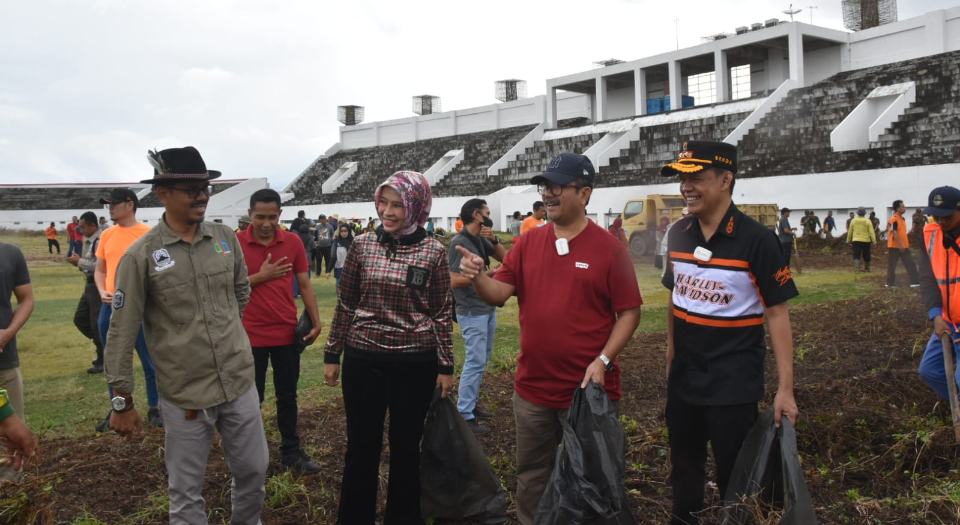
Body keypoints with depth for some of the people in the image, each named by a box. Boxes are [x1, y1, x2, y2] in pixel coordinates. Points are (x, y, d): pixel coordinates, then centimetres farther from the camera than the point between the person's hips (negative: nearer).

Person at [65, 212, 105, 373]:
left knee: (97, 324, -3)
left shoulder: (101, 241, -18)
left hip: (99, 287, -10)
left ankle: (103, 361, 11)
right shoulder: (89, 242, 12)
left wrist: (80, 262, -17)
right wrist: (79, 263, 0)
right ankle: (103, 349, 29)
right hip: (90, 285, 10)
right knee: (80, 319, 17)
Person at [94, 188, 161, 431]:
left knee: (149, 362, 5)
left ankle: (154, 409, 18)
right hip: (110, 307, 5)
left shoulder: (148, 234, -6)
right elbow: (99, 270, 16)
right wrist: (102, 291, -3)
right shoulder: (107, 235, 9)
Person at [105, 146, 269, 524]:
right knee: (186, 492, 10)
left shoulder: (226, 238, 1)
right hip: (183, 395, -4)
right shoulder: (140, 255, -11)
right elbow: (122, 332, -7)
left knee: (254, 469, 18)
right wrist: (122, 400, -5)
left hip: (240, 383, 4)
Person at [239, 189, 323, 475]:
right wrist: (261, 276, -17)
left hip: (287, 332, 3)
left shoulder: (293, 241, -1)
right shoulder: (236, 243, -8)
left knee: (287, 397, 13)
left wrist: (316, 322, -2)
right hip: (251, 335, -2)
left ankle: (291, 453, 25)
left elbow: (305, 285, 3)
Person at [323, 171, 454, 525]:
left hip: (416, 363, -1)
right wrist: (332, 354, 6)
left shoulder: (433, 252, -5)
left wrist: (446, 365, 0)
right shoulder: (361, 245, -1)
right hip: (363, 360, 1)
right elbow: (346, 305, 5)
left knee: (406, 448, 13)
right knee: (361, 446, 12)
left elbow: (442, 312, 0)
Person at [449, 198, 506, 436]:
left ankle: (471, 403, 28)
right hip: (472, 312, -9)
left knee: (482, 360, 16)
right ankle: (464, 417, -2)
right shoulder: (459, 242, -17)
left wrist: (494, 239, -6)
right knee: (475, 362, -8)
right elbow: (454, 281, -24)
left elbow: (503, 257, 10)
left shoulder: (481, 239, 8)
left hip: (488, 308, 9)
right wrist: (486, 274, -21)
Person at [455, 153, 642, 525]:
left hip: (589, 389, -4)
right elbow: (498, 294, -2)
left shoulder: (609, 248, -8)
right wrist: (478, 276, -23)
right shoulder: (528, 243, 4)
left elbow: (629, 312, -7)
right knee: (531, 477, 18)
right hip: (532, 388, 4)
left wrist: (603, 360, -18)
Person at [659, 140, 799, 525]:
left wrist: (785, 389, -17)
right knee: (684, 467, 20)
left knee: (735, 475, 7)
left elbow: (777, 313, -14)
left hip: (733, 384, -5)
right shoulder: (679, 234, 1)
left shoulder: (755, 239, -16)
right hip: (683, 378, 5)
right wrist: (670, 356, 13)